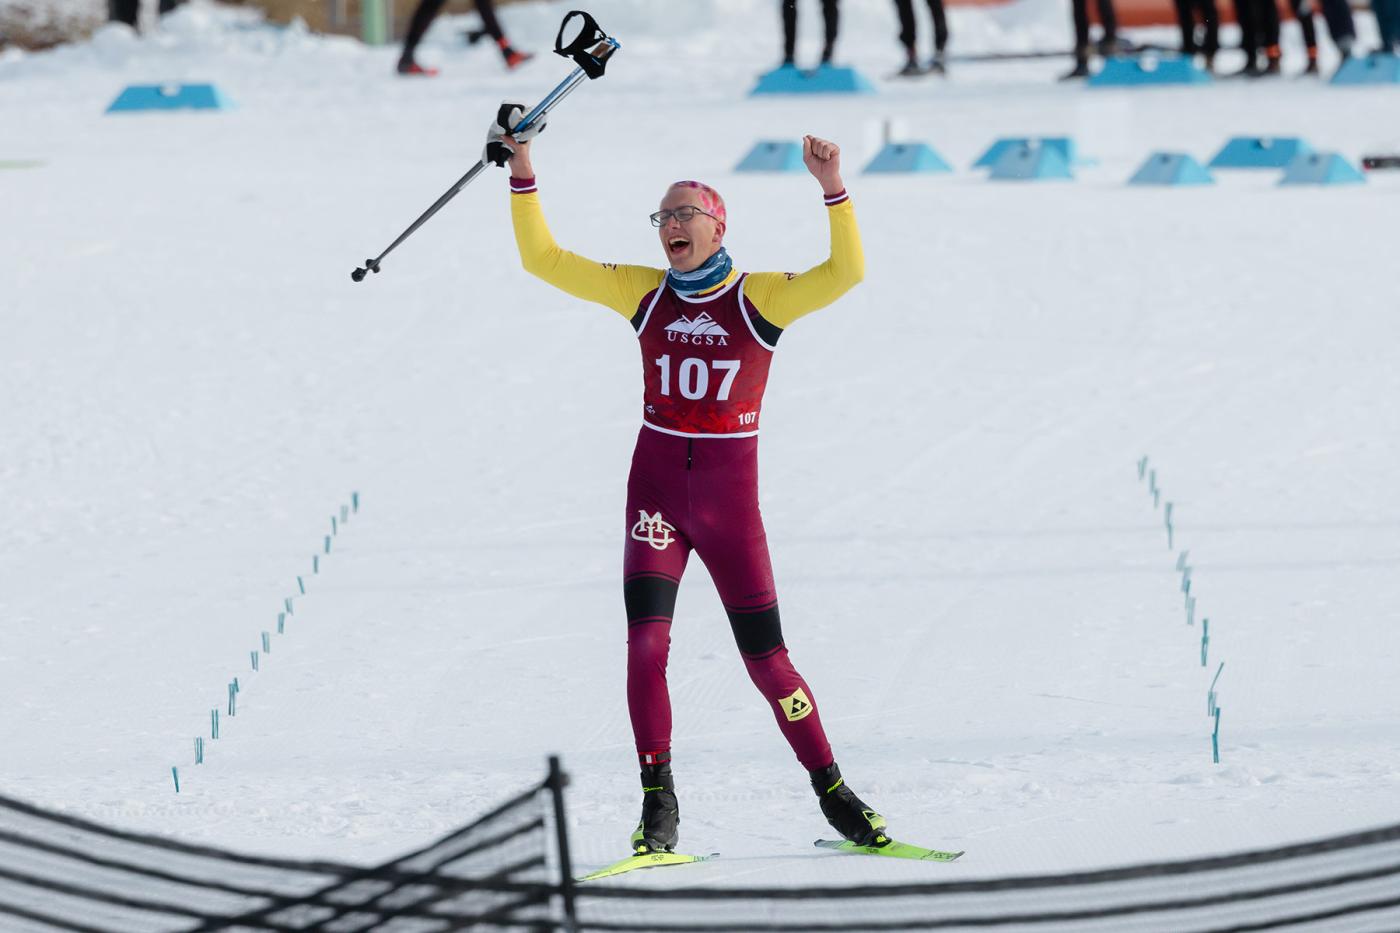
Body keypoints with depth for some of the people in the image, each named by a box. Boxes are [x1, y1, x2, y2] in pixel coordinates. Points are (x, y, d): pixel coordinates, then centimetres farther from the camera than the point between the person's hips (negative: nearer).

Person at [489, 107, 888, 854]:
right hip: (655, 493, 2)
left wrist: (832, 190, -28)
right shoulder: (645, 294, 5)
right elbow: (543, 260, 6)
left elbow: (845, 273, -18)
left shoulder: (760, 298, -3)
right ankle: (658, 805, -6)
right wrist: (522, 175, -2)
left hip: (730, 499, -2)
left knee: (767, 660, 1)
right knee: (645, 642, -15)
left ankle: (833, 795, 17)